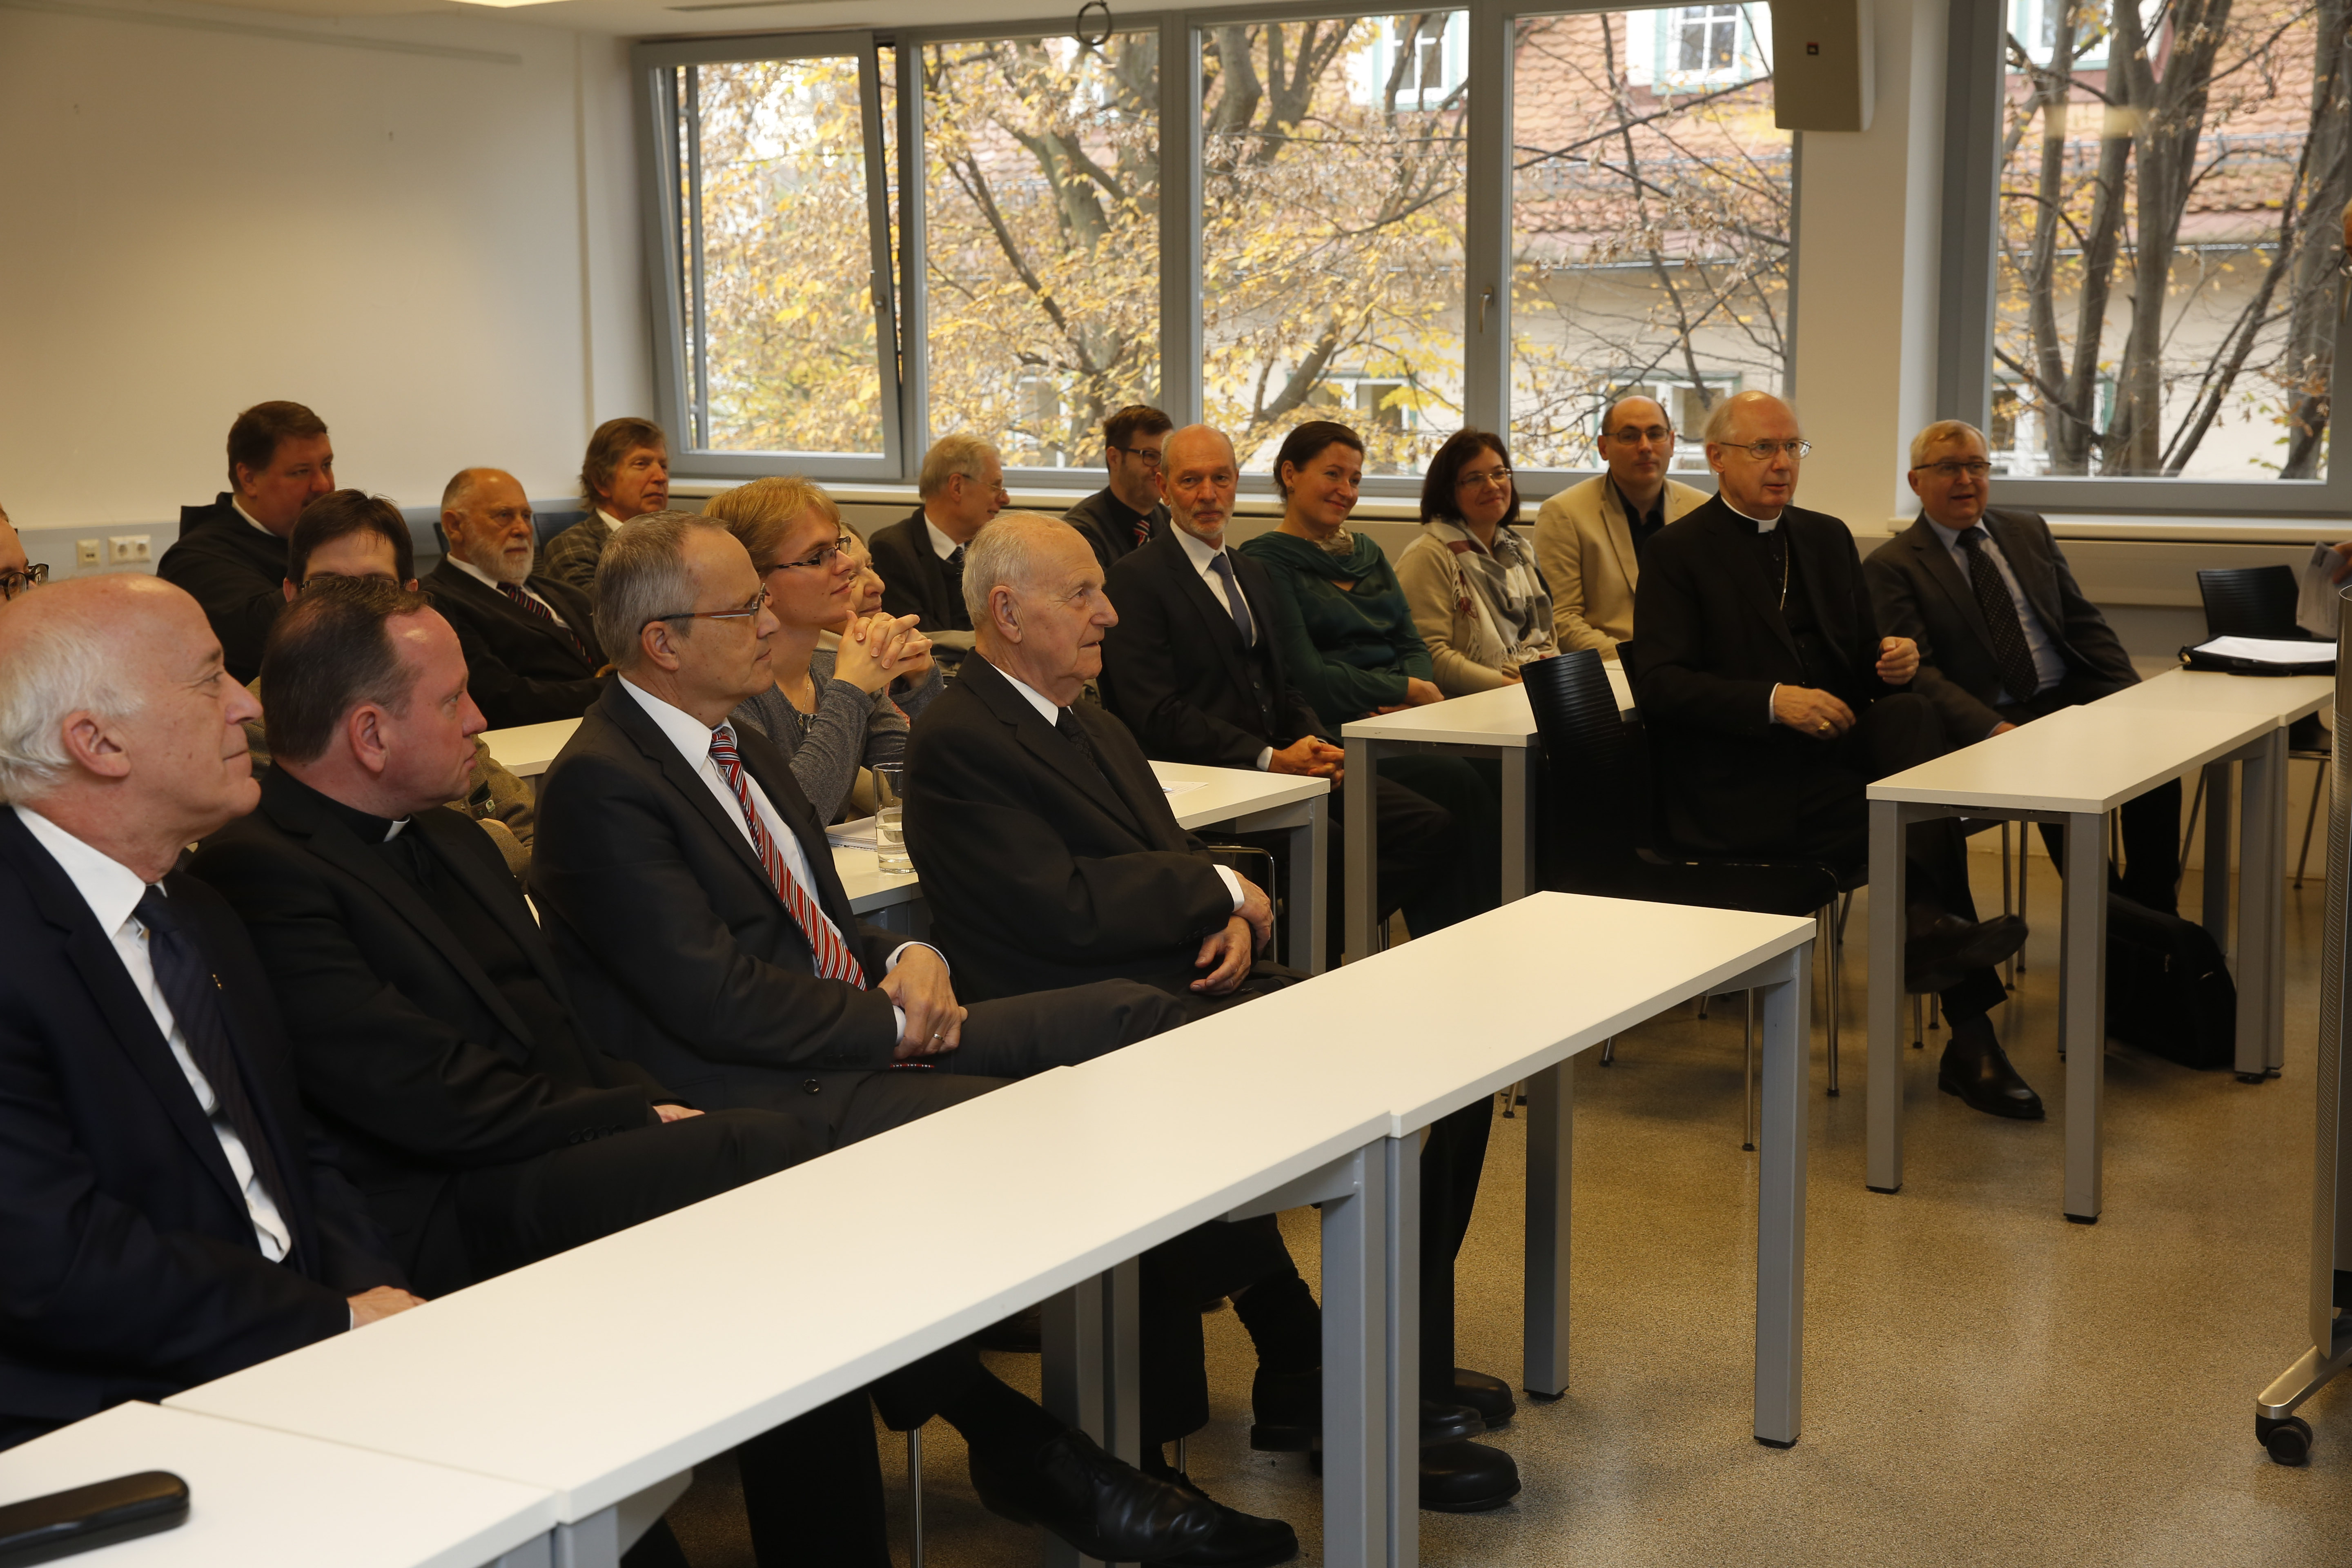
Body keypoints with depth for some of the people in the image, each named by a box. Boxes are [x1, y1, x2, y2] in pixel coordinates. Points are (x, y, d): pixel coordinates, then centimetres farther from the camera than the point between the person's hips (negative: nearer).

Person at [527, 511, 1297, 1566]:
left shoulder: (738, 746, 16)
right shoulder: (599, 785, -14)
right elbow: (717, 1001, -20)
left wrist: (905, 960, 0)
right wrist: (895, 1021, -12)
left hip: (870, 1035, 10)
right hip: (770, 1090, -10)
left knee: (1137, 1016, -5)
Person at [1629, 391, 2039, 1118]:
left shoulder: (1827, 538, 20)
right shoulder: (1679, 552, 0)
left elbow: (1865, 661, 20)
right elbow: (1656, 683, -11)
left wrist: (1894, 661, -7)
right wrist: (1773, 701, -24)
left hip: (1834, 742, 6)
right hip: (1739, 784, -6)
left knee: (1913, 714, -28)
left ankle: (1926, 924, -34)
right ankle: (1968, 1036, -30)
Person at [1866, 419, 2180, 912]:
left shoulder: (2029, 531, 17)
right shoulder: (1892, 567, 0)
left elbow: (2084, 623, 16)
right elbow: (1918, 671, -10)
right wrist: (1992, 729, -25)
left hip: (2071, 696, 5)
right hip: (1989, 721, -5)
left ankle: (2154, 907, -11)